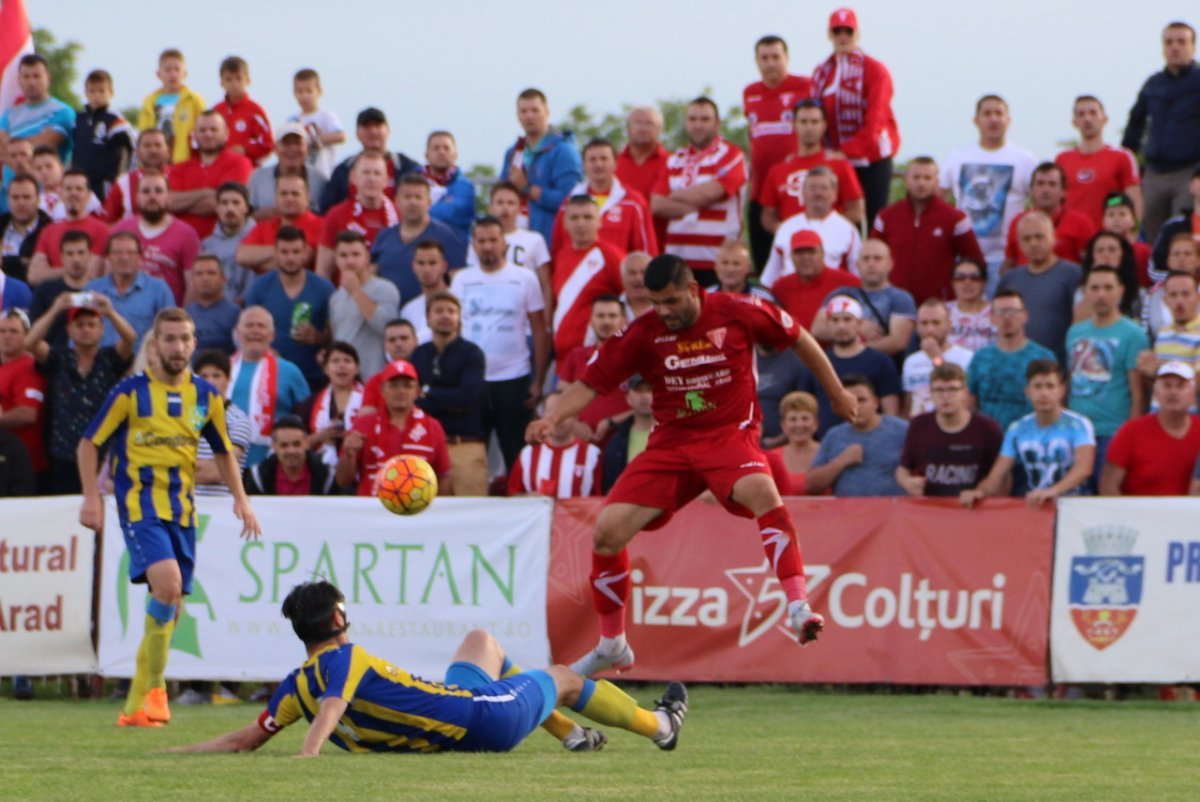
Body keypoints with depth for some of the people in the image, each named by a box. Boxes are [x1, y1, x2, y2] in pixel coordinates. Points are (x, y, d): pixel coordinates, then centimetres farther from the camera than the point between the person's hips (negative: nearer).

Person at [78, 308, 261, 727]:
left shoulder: (206, 396, 8)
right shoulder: (131, 392, -3)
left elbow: (223, 451, 20)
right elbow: (90, 442, 2)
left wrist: (240, 499, 8)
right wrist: (92, 497, -7)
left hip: (183, 509, 5)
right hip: (140, 503, -5)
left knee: (169, 602, 4)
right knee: (167, 582, -25)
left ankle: (137, 704, 15)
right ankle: (154, 686, -14)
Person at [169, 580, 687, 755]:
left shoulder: (296, 686, -6)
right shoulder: (347, 660, -25)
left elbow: (244, 740, -6)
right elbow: (327, 718, -42)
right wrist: (305, 762, -58)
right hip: (484, 719, -8)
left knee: (481, 640, 34)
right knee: (562, 678, 21)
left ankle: (571, 733, 41)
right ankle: (659, 724, 45)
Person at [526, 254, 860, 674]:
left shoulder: (739, 314, -9)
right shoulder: (643, 333, -5)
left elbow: (798, 338, 7)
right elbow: (591, 382, -3)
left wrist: (836, 393, 15)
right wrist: (552, 418, -21)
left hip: (729, 435, -3)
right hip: (670, 444, 3)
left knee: (762, 491, -37)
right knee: (607, 531, -6)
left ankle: (799, 607, -37)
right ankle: (611, 646, 15)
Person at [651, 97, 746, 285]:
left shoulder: (730, 155, 1)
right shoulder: (674, 160, 17)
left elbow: (710, 193, -14)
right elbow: (657, 205, 5)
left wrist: (676, 196, 3)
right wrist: (692, 207, -8)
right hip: (677, 258, 5)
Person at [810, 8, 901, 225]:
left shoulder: (875, 70, -6)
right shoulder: (822, 73, 9)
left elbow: (874, 122, -14)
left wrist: (847, 151, -23)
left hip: (872, 160, -4)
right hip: (838, 161, 4)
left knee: (874, 222, -4)